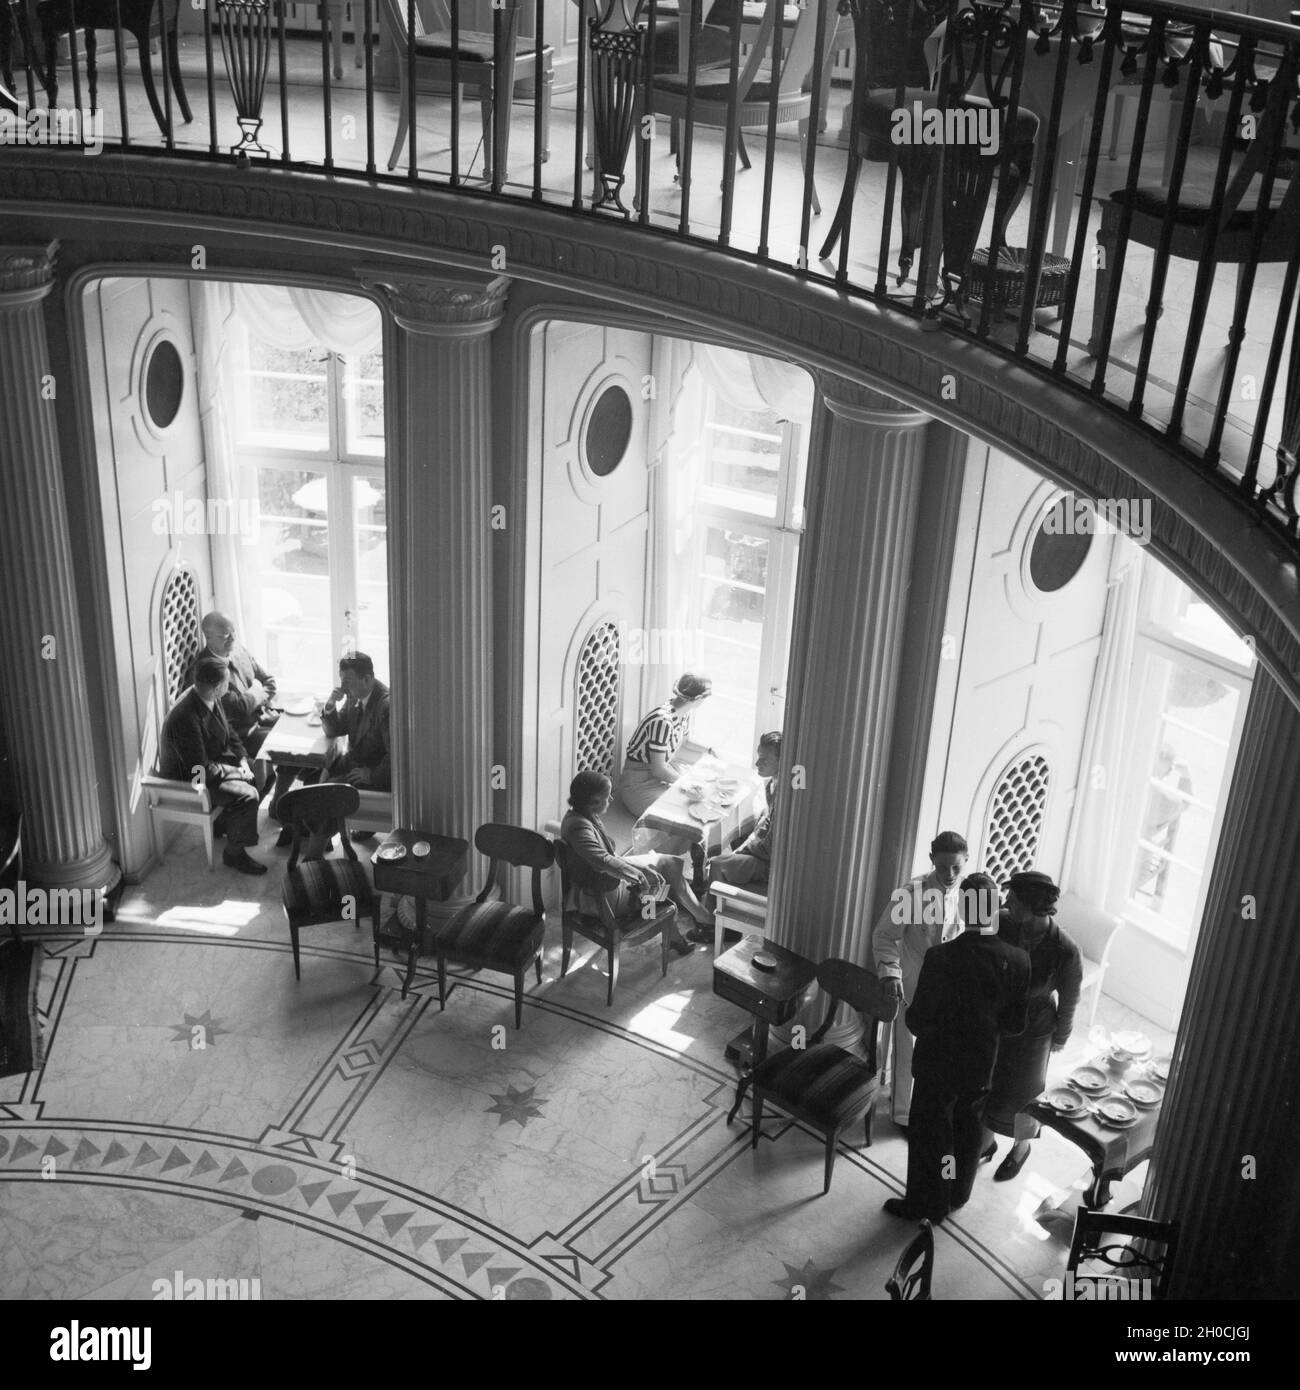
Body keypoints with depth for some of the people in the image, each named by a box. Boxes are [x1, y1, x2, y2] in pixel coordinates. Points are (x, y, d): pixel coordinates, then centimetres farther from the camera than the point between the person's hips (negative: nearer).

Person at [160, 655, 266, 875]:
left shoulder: (211, 700, -6)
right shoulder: (185, 718, -35)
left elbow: (229, 734, 10)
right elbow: (202, 769, -30)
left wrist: (243, 762, -2)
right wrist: (234, 772, -17)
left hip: (210, 761, 10)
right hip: (188, 779, -10)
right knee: (248, 795, -20)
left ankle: (224, 823, 27)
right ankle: (234, 853, -4)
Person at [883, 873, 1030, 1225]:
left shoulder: (941, 958, -28)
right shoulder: (1017, 961, -17)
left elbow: (917, 1021, -20)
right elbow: (1016, 1023, -6)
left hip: (938, 1065, -4)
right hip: (982, 1064, 4)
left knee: (930, 1134, 16)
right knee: (968, 1130, 26)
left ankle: (927, 1206, 32)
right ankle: (957, 1194, 45)